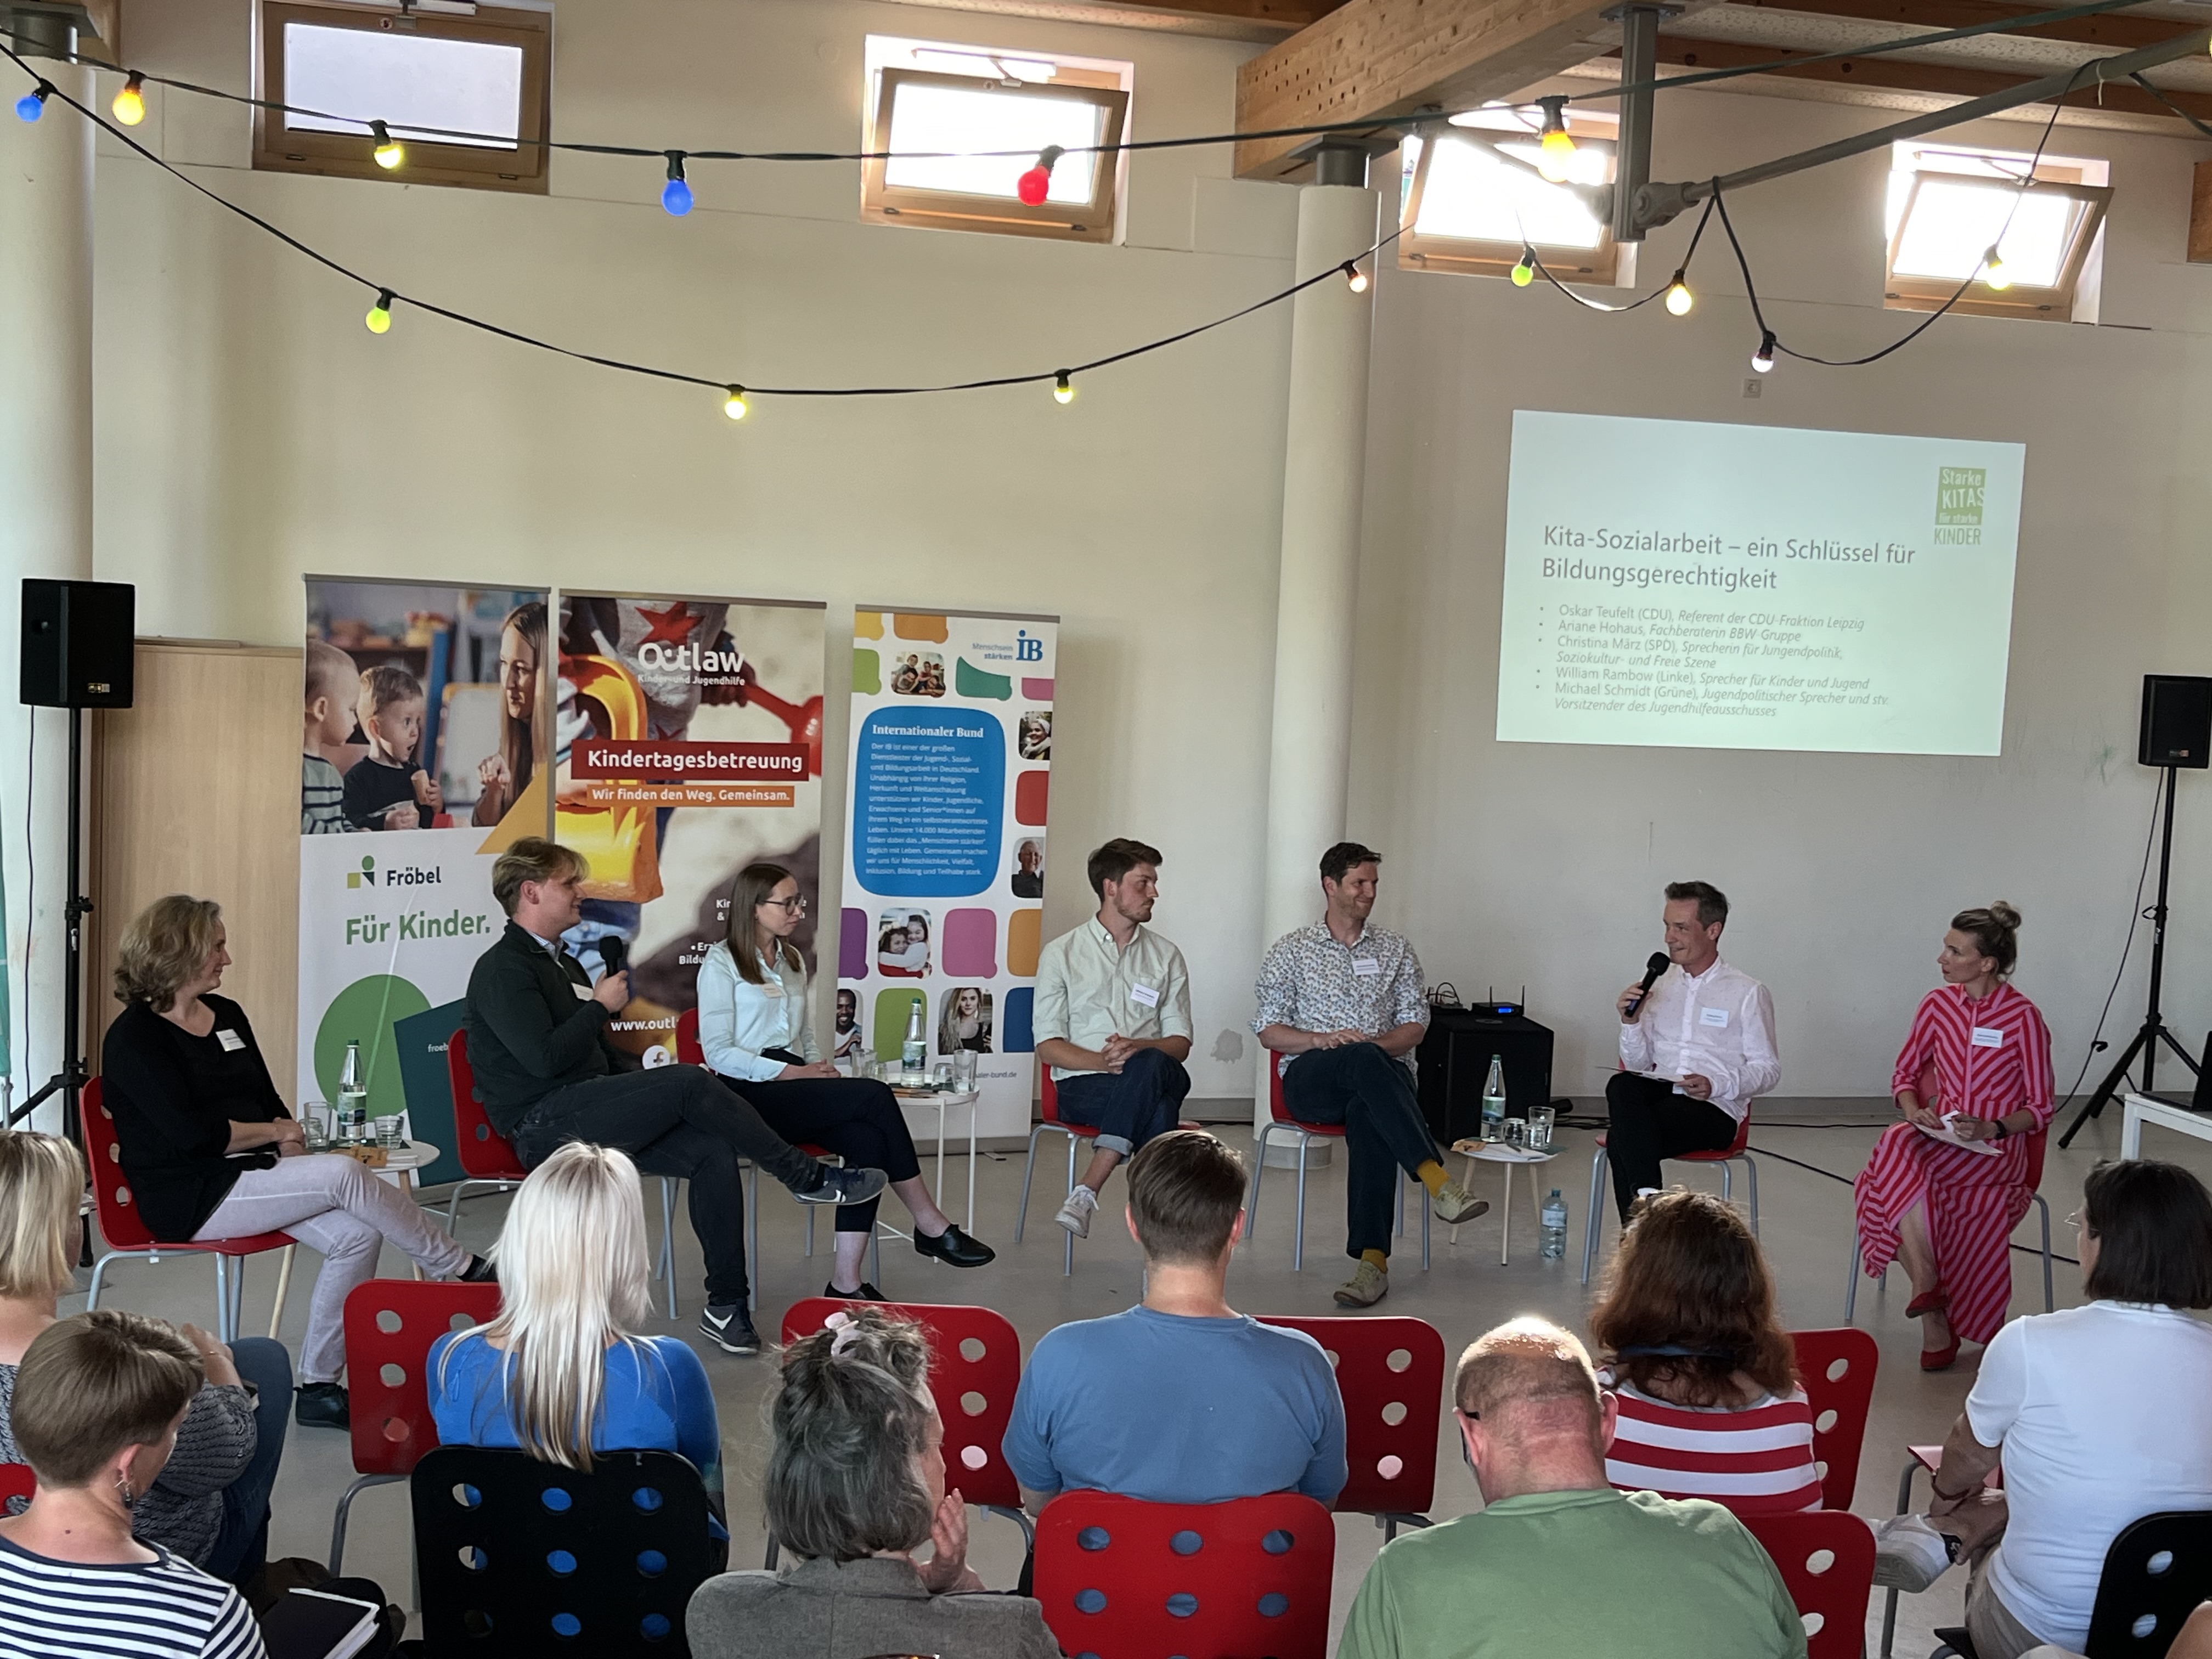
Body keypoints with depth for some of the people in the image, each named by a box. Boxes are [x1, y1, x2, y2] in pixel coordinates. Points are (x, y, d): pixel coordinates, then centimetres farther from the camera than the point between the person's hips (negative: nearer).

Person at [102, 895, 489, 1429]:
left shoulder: (227, 1016, 15)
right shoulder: (133, 1038, -9)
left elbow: (270, 1102, 17)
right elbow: (192, 1134, -18)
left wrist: (289, 1147, -3)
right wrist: (275, 1132, -7)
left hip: (250, 1177, 8)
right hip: (189, 1196, -8)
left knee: (357, 1234, -18)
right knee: (344, 1173, -26)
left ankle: (318, 1387, -11)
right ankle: (465, 1271, -13)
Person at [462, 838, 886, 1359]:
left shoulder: (563, 964, 23)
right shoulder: (503, 969, -7)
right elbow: (544, 1058, -20)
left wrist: (646, 1077, 6)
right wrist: (600, 1006, -7)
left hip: (587, 1117, 9)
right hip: (545, 1126, -9)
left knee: (714, 1152, -15)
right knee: (689, 1083, -24)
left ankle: (726, 1306, -12)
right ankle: (808, 1178, -12)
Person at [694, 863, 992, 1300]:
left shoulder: (793, 960, 21)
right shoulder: (721, 964, -2)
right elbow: (718, 1053, -10)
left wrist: (820, 1068, 2)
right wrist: (793, 1073, -17)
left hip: (793, 1091, 7)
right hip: (751, 1094, -7)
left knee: (869, 1138, -26)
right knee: (875, 1097, -26)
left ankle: (846, 1281, -29)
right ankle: (931, 1226, -18)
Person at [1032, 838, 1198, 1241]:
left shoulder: (1166, 956, 17)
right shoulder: (1061, 954, 9)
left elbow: (1180, 1044, 11)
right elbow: (1047, 1046, 3)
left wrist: (1139, 1049, -13)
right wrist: (1103, 1061, -17)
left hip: (1153, 1077, 2)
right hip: (1083, 1086, -2)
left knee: (1152, 1066, -38)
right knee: (1157, 1108, -36)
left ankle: (1087, 1192, -41)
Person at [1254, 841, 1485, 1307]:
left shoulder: (1396, 951, 19)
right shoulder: (1290, 952, 14)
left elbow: (1415, 1026, 13)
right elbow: (1269, 1032, 7)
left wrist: (1376, 1044, -9)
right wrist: (1322, 1040, -12)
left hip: (1382, 1074, 1)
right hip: (1310, 1079, -1)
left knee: (1368, 1117, -39)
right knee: (1364, 1061, -39)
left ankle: (1373, 1259, -47)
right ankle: (1437, 1181, -50)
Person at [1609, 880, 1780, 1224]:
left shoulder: (1747, 993, 3)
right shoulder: (1660, 984, 18)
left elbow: (1768, 1069, 1)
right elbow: (1638, 1064, 18)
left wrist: (1718, 1085, -16)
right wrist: (1631, 1022, -1)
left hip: (1715, 1109, -4)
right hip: (1659, 1092, 5)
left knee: (1623, 1138, -33)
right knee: (1621, 1085, -34)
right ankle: (1648, 1202, -34)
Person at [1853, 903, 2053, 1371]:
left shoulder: (2024, 1018, -8)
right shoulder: (1938, 1004, 5)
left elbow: (2040, 1111, -3)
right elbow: (1904, 1073, 16)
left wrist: (1989, 1129, -20)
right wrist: (1915, 1112, -5)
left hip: (1996, 1149, -4)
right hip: (1938, 1138, 5)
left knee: (1900, 1151, -33)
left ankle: (1927, 1289, -17)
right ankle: (1934, 1324, -24)